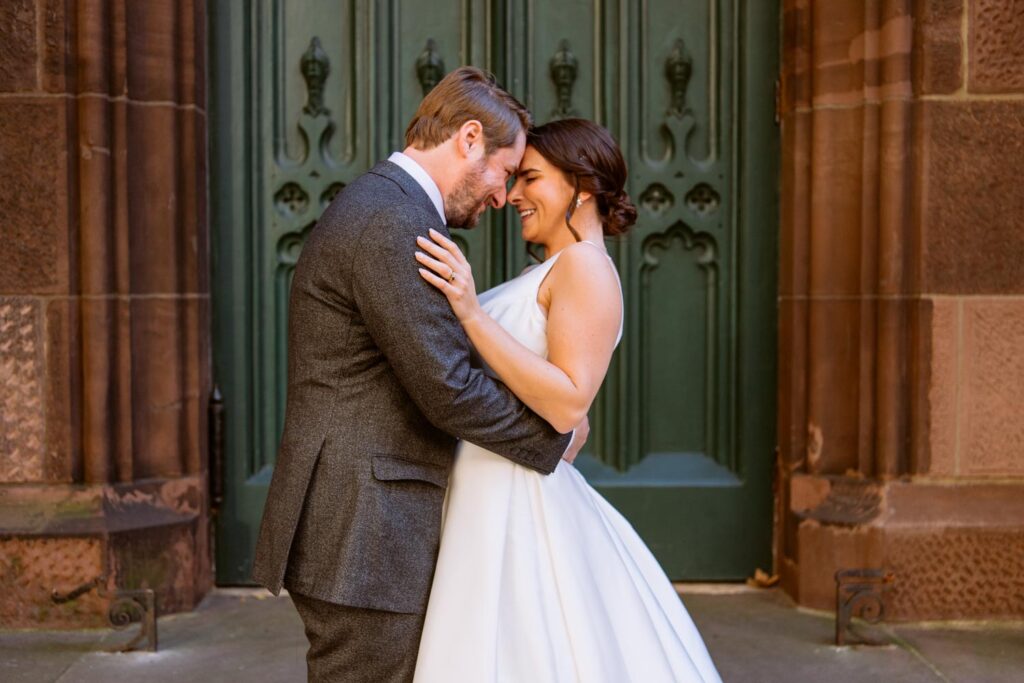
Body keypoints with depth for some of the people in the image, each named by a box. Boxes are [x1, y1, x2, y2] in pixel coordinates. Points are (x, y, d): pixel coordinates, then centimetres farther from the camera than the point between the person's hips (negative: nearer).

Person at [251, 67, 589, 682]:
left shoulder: (378, 209, 17)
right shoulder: (394, 222, -17)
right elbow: (446, 389, -20)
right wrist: (556, 439, -5)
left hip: (365, 529, 10)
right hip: (359, 538, -10)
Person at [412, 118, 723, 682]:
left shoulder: (585, 265, -12)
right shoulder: (549, 274, 17)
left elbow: (568, 405, -24)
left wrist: (472, 314, -26)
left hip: (516, 503, -10)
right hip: (492, 502, 10)